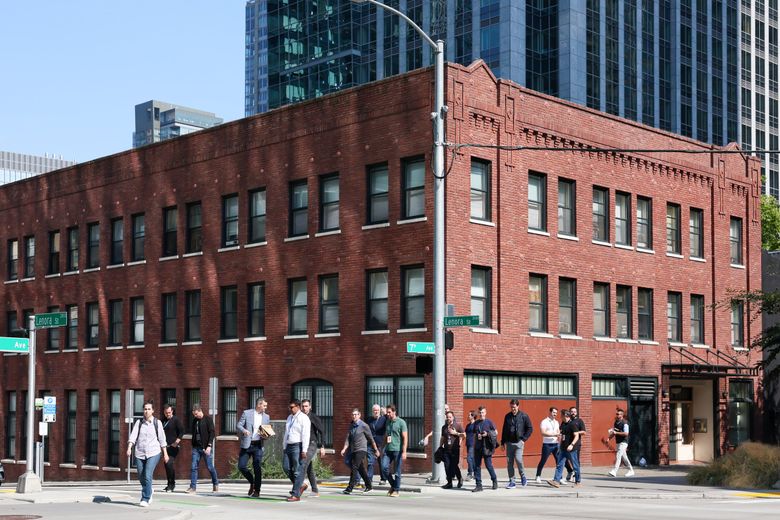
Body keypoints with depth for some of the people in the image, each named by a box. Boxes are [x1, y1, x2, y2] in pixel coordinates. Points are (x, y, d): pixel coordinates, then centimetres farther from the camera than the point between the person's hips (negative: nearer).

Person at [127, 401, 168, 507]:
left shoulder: (157, 423, 1)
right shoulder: (139, 422, 3)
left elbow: (162, 439, 6)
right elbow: (133, 435, -7)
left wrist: (165, 453, 9)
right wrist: (129, 448, -21)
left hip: (153, 453, -3)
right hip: (140, 454, 3)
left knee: (147, 475, -16)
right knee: (141, 477, 10)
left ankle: (145, 499, -9)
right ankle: (149, 491, 39)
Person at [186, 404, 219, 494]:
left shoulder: (208, 419, -5)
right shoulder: (195, 420, 12)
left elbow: (212, 433, -10)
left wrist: (209, 446, -18)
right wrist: (193, 445, 12)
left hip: (205, 447, -5)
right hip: (196, 447, 5)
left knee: (210, 467, 2)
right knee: (193, 467, -3)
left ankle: (215, 484, 21)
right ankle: (193, 486, 0)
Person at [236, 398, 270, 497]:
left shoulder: (266, 417, 10)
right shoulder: (246, 413, 1)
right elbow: (238, 426, -1)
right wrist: (244, 430, -23)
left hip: (258, 445, 1)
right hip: (246, 444, -1)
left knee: (257, 468, -4)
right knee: (241, 466, -5)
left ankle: (257, 490, 6)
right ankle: (252, 482, 20)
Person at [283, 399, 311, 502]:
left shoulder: (303, 418, -8)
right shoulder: (289, 418, 18)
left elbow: (306, 435, -14)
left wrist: (304, 450, -19)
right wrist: (284, 447, 17)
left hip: (298, 446, -8)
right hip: (289, 446, 8)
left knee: (298, 471, -6)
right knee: (286, 467, 2)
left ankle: (296, 495, -5)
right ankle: (300, 485, 18)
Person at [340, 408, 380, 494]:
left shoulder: (364, 426, -9)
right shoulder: (351, 425, 8)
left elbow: (371, 438, -2)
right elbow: (348, 438, 4)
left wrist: (376, 450, 3)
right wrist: (344, 449, -10)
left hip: (361, 450, -7)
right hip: (353, 450, 7)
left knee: (354, 468, -14)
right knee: (361, 469, 14)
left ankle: (349, 488, -15)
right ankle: (368, 486, 27)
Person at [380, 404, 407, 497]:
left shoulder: (401, 422, -4)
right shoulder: (387, 422, 15)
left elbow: (405, 438, -7)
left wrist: (404, 452, -14)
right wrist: (384, 449, 18)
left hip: (397, 450, -5)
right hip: (388, 450, 5)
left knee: (397, 471, -1)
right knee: (384, 467, -8)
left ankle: (396, 490, 11)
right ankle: (393, 485, 12)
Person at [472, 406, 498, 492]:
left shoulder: (489, 422, -1)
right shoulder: (476, 423, 13)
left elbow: (496, 433, 2)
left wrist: (487, 434, -11)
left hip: (486, 447, -5)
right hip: (477, 447, 5)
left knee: (488, 465, -1)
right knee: (477, 466, 0)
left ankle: (495, 481, 21)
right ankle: (479, 485, 4)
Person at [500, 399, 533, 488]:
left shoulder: (524, 416, -1)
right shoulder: (507, 416, 10)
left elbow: (530, 429, 3)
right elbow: (504, 430, 17)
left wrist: (524, 439, -5)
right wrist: (503, 442, 14)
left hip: (519, 442, -4)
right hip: (509, 443, 4)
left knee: (518, 459, -18)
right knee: (509, 462, 1)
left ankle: (523, 476, 6)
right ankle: (512, 482, 8)